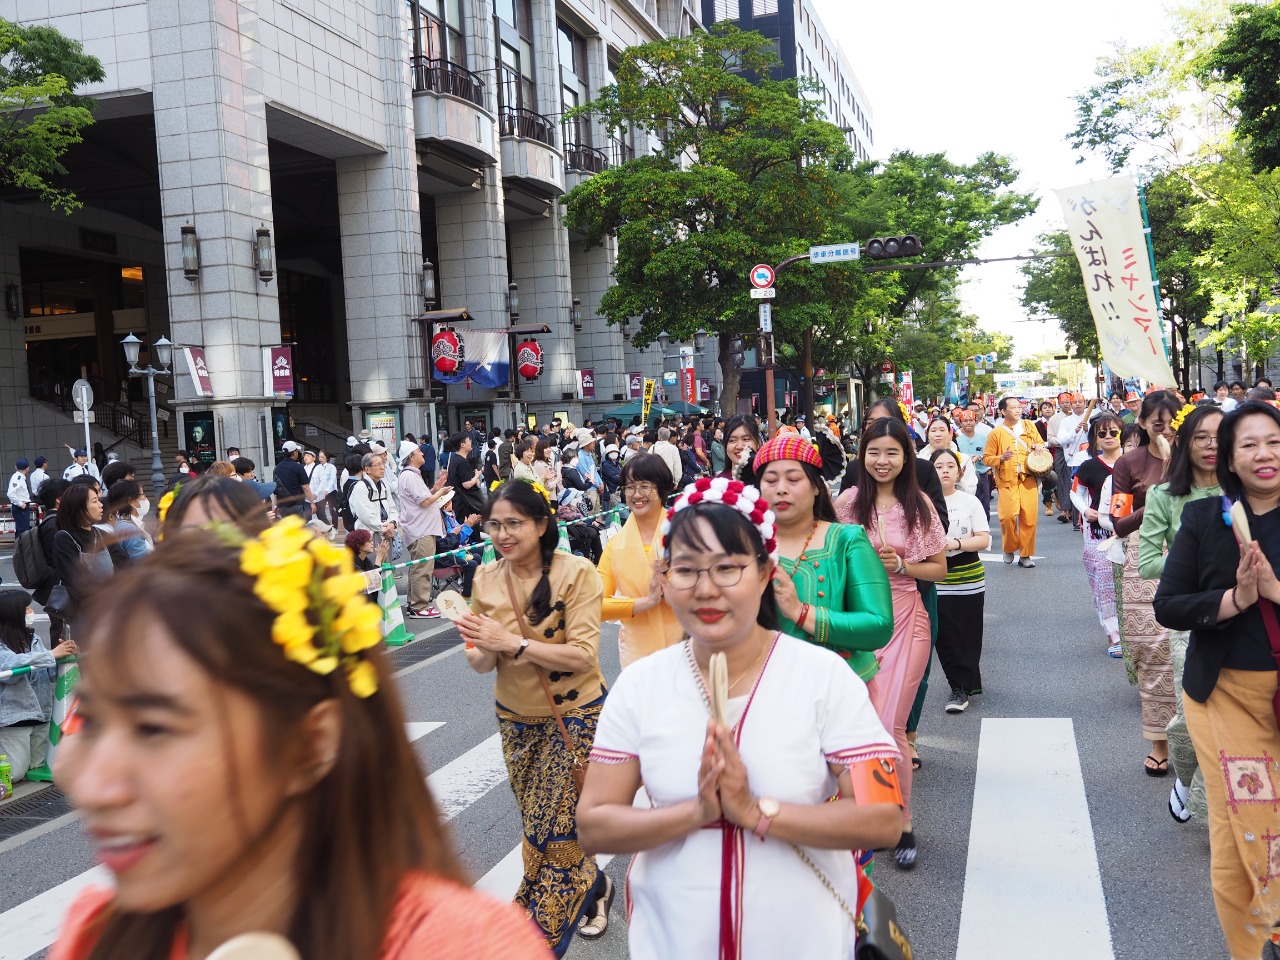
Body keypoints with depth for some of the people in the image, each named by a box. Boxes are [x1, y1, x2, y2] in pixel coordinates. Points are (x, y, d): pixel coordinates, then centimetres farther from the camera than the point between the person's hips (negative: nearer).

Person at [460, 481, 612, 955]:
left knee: (551, 827, -3)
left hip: (574, 716, -5)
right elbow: (481, 663, -1)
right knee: (538, 823, 17)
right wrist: (483, 653, -25)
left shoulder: (577, 573, -18)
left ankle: (541, 938, 18)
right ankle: (593, 886, 43)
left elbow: (583, 655, -22)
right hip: (516, 719, 5)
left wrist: (513, 642, -29)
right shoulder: (486, 579, -4)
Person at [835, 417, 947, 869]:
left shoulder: (919, 505, 2)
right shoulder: (847, 501, 1)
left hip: (905, 618, -1)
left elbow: (939, 569, 8)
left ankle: (902, 824, 12)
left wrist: (900, 565, -8)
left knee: (890, 725, -5)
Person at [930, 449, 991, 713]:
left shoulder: (970, 502, 1)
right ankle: (963, 685, 13)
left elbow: (984, 540, -4)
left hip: (969, 577, 0)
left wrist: (955, 544, -18)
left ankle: (962, 688, 12)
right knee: (945, 637, -1)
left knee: (968, 636, 3)